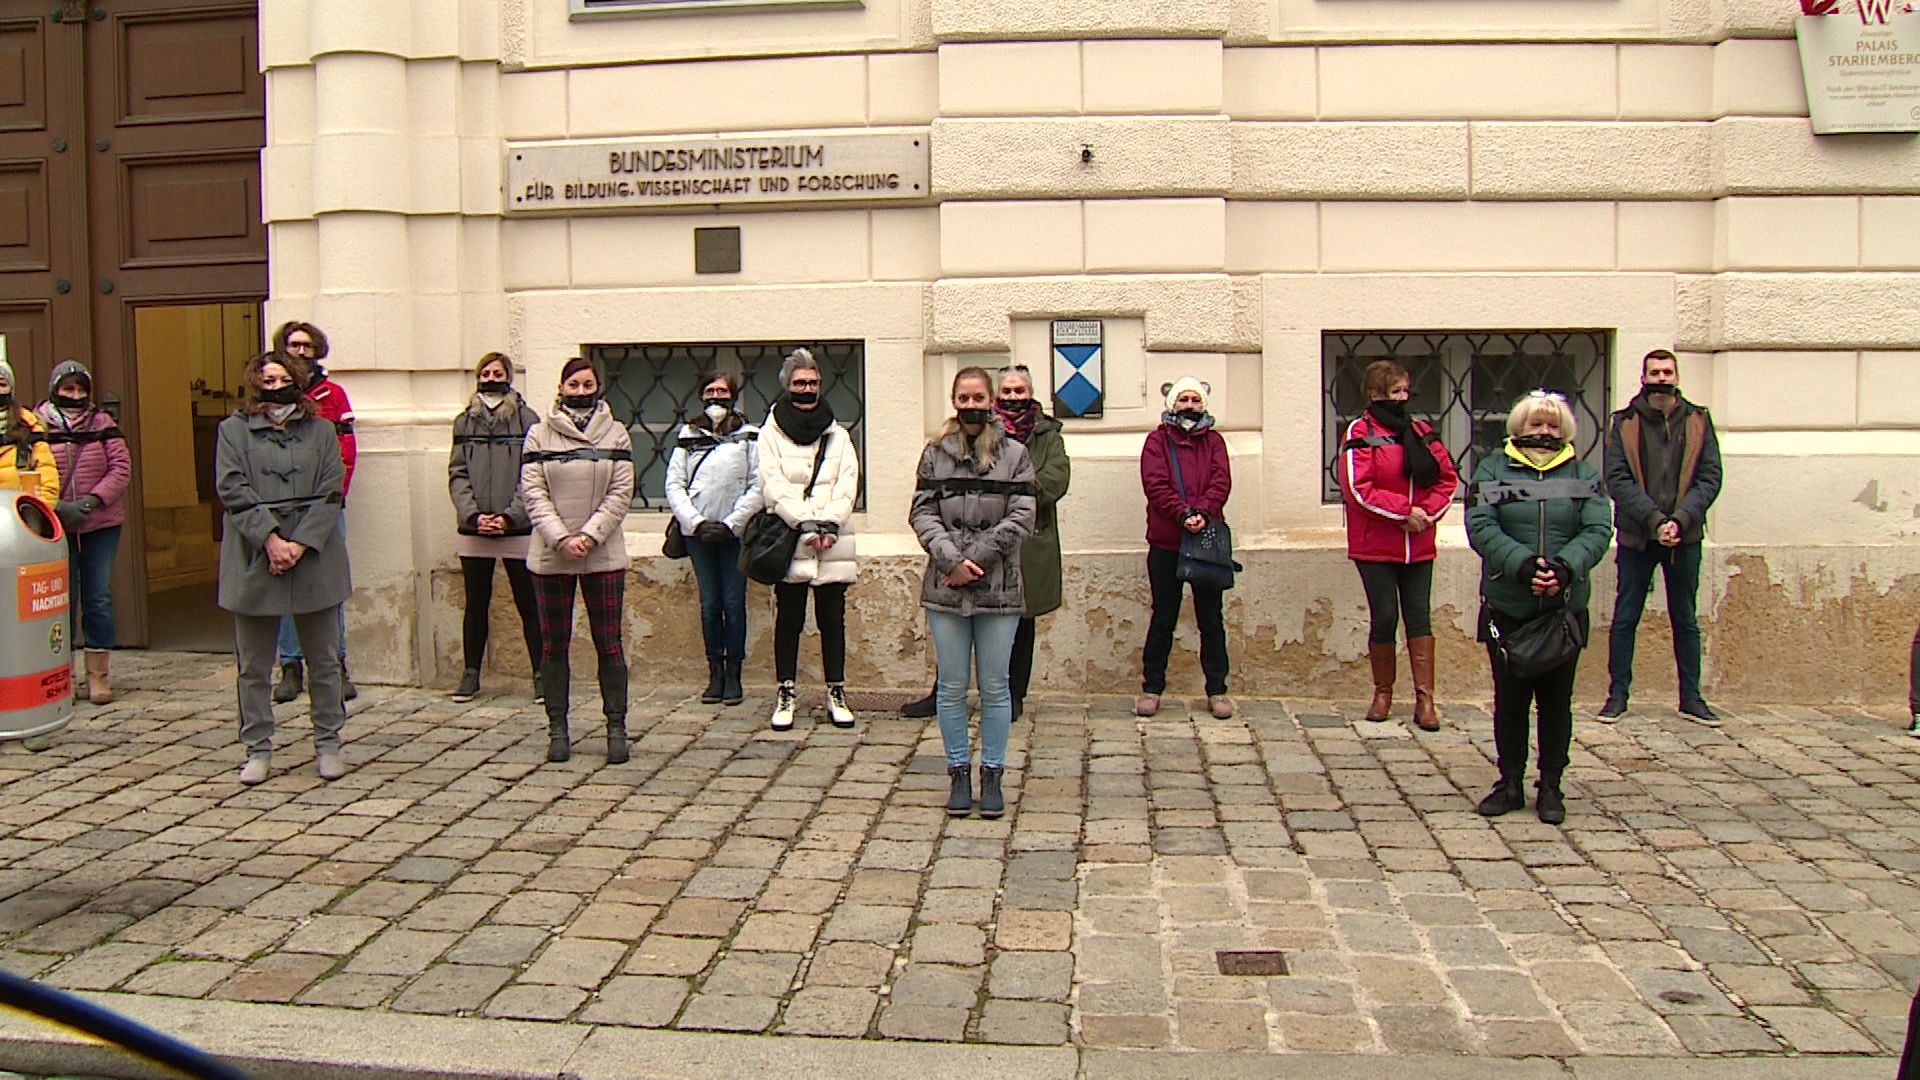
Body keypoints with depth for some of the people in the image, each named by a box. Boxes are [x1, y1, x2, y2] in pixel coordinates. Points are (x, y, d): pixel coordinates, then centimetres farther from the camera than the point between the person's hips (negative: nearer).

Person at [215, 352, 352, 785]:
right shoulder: (233, 430, 6)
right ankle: (258, 749, 17)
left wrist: (301, 543, -12)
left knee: (324, 661, 8)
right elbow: (233, 490, -5)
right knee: (253, 665, 6)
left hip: (314, 558, 1)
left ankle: (328, 744, 19)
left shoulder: (320, 430, 8)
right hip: (254, 563, -1)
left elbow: (331, 492, 0)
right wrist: (269, 539, -16)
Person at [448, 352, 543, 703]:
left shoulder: (527, 419, 0)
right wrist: (474, 515, -9)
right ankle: (471, 674, 19)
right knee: (476, 604, 10)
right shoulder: (464, 422, 10)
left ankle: (541, 674, 8)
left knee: (528, 604, 2)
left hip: (518, 530, -3)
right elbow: (457, 474, 5)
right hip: (473, 530, 3)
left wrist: (509, 517, -13)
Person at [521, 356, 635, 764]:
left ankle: (616, 727, 8)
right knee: (554, 645, 7)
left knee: (609, 643, 2)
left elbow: (621, 493, -2)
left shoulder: (616, 435, 5)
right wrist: (561, 539, -14)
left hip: (604, 555, -1)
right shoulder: (539, 435, 4)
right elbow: (533, 493, -3)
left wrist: (590, 535, -13)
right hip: (550, 557, 1)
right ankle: (557, 728, 14)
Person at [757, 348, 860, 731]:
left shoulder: (837, 435, 13)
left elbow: (847, 484, 3)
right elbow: (773, 485, -6)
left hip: (833, 544, 2)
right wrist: (806, 522, -16)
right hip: (788, 543, -2)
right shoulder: (771, 432, 5)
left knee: (832, 620, 5)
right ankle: (785, 694, 11)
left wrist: (829, 523, -12)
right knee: (788, 620, 3)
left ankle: (836, 692, 13)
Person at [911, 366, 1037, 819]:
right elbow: (922, 513, 1)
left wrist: (976, 560, -11)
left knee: (995, 688, 5)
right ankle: (959, 773, 18)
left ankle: (992, 775, 17)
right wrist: (952, 559, -13)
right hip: (945, 587, 1)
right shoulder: (935, 453, 7)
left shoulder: (1014, 454, 3)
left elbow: (1022, 517, -4)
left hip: (998, 588, -1)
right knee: (951, 688, 6)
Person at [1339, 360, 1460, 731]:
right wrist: (1404, 511, -16)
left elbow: (1448, 478, 9)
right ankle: (1383, 693, 17)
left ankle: (1425, 699, 6)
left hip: (1418, 544, 4)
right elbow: (1358, 490, -14)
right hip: (1376, 545, -4)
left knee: (1419, 616, 3)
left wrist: (1428, 511, -9)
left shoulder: (1421, 432, 9)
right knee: (1384, 617, 1)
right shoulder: (1361, 432, -6)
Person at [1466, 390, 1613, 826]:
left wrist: (1565, 567, -22)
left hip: (1566, 607, 1)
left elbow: (1598, 531, -3)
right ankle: (1510, 782, 20)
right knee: (1509, 697, 7)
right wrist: (1523, 565, -24)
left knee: (1557, 699, 7)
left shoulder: (1584, 475, 8)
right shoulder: (1493, 470, 3)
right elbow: (1480, 527, -9)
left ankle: (1551, 786, 18)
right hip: (1508, 607, -1)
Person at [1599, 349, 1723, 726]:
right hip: (1636, 536, -1)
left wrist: (1680, 520, -15)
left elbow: (1710, 478, -1)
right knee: (1625, 618, 4)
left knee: (1685, 620, 10)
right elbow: (1617, 480, -8)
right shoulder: (1624, 423, 0)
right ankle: (1618, 694, 14)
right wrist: (1655, 520, -18)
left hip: (1685, 537, 1)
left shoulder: (1698, 421, 4)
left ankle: (1691, 697, 19)